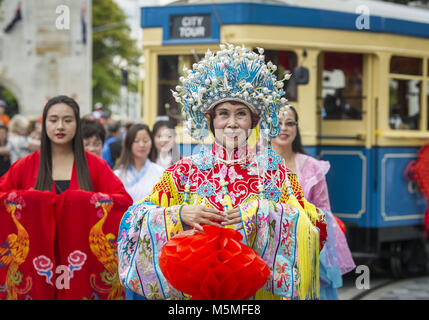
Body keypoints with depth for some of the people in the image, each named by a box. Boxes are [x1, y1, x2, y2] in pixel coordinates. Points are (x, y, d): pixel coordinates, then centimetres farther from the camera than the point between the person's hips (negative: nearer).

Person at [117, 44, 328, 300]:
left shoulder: (275, 171, 1)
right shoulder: (186, 171, 2)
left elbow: (316, 227, -8)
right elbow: (136, 220, -3)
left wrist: (263, 212, -19)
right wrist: (181, 214, -18)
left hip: (259, 291, 0)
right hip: (196, 291, 0)